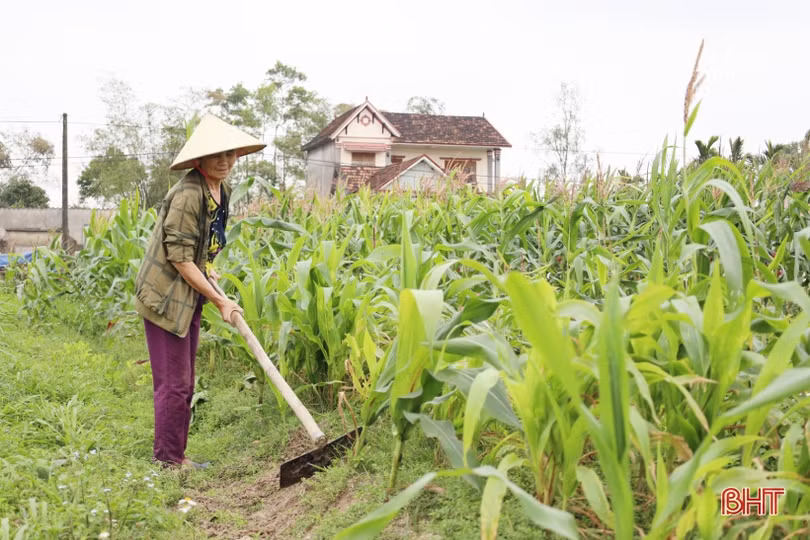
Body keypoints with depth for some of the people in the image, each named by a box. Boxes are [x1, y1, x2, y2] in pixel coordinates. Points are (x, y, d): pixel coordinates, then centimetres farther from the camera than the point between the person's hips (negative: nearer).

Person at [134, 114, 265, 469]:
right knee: (173, 383, -3)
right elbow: (179, 257, -22)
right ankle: (166, 462, 9)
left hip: (189, 297, 9)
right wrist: (220, 301, -18)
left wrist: (207, 270, 6)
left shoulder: (221, 190, 6)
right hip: (166, 296, -9)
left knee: (184, 384, 14)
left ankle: (177, 456, 25)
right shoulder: (188, 194, -22)